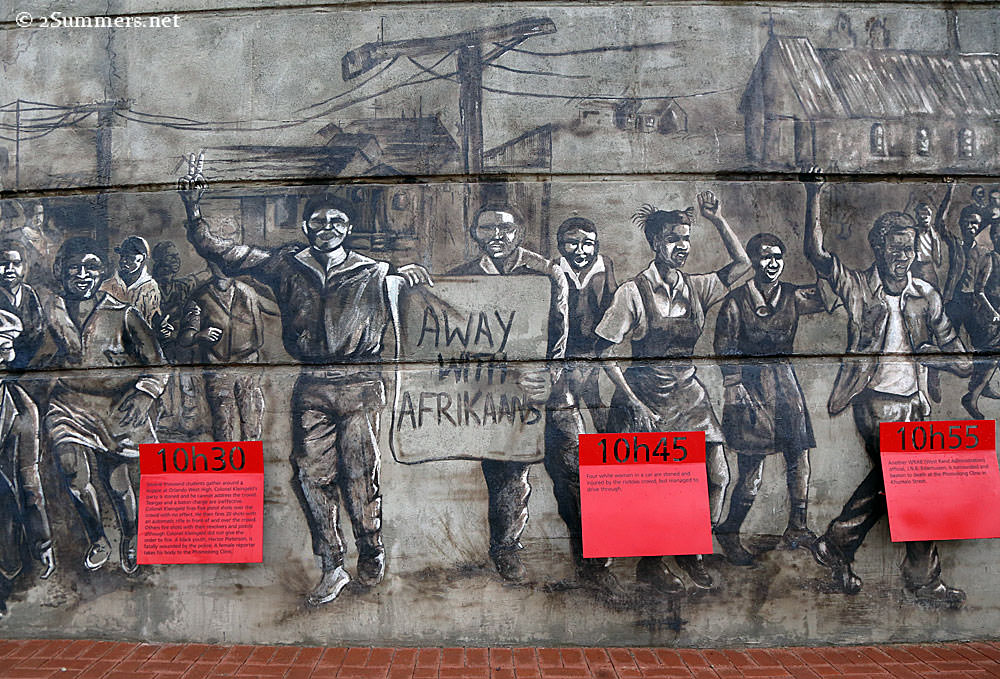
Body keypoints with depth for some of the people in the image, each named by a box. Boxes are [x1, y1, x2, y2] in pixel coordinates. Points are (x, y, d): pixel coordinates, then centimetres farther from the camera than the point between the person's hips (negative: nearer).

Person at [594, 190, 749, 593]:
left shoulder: (695, 287, 7)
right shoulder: (633, 292, -8)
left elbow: (741, 263, 8)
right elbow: (604, 352, -9)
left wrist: (717, 219, -1)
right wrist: (634, 403, -13)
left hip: (688, 396, 5)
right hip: (645, 398, -5)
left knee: (717, 475, -2)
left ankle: (692, 553, 19)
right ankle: (649, 564, 19)